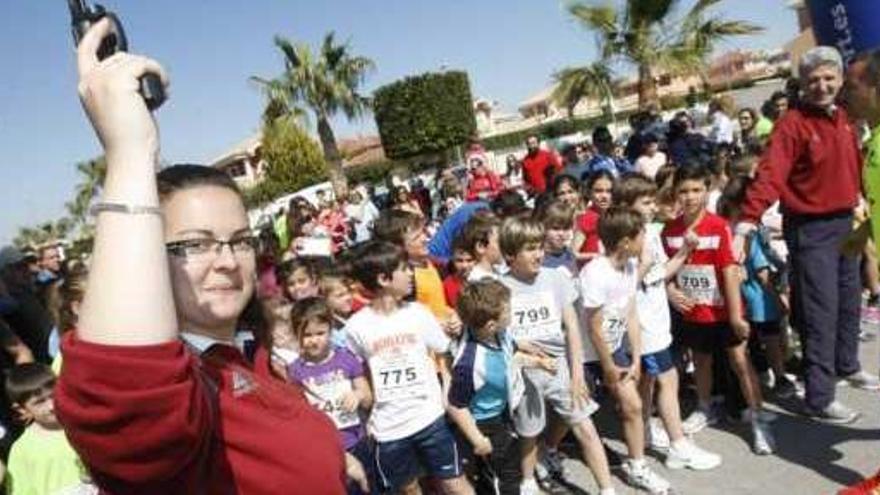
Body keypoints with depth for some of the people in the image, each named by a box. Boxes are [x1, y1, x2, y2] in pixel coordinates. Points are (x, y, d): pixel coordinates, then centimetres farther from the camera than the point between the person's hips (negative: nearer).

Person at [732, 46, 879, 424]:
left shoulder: (843, 119, 7)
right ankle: (819, 400, 7)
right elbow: (769, 176, -28)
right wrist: (746, 224, -38)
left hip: (845, 222, 8)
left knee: (849, 301, 23)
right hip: (811, 228, -8)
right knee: (820, 313, -3)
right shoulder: (793, 124, -17)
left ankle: (847, 366, 45)